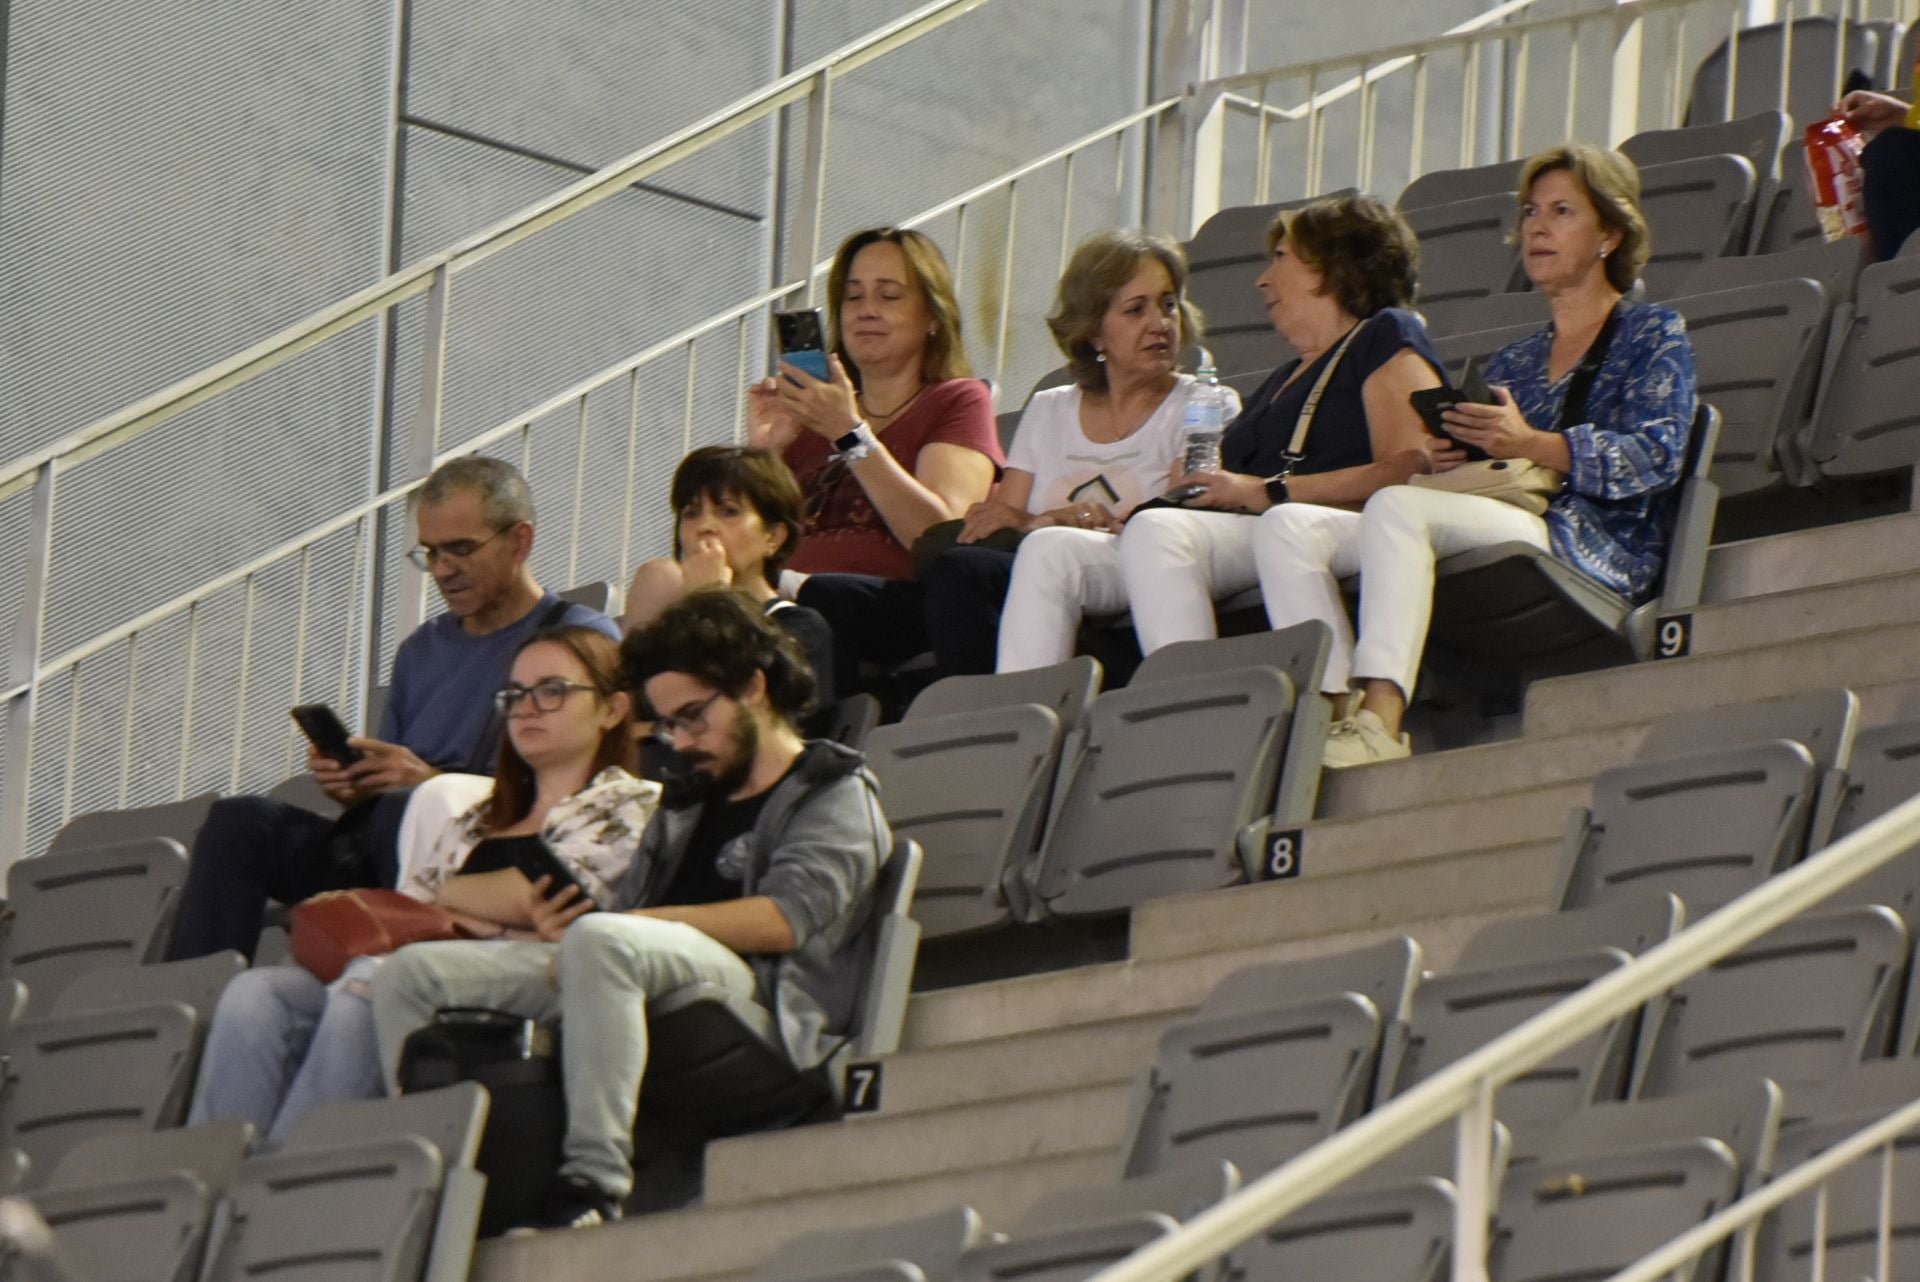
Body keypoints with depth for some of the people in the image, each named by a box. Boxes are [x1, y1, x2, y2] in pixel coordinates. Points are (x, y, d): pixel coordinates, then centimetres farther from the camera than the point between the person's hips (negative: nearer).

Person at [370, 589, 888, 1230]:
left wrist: (610, 927, -11)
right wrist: (563, 926, -4)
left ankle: (593, 1187, -42)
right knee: (412, 974, -5)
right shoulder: (685, 809, 32)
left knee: (602, 944, -40)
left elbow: (783, 921, -8)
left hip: (757, 986, -8)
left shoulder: (836, 792, 10)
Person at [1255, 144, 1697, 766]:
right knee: (1287, 526, -14)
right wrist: (1443, 461, -1)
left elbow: (1659, 457, -5)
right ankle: (1335, 710, -32)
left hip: (1594, 553, -7)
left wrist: (1530, 445, -19)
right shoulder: (1512, 363, 29)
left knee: (1396, 505, -33)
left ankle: (1379, 723, -46)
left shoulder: (1653, 333, 12)